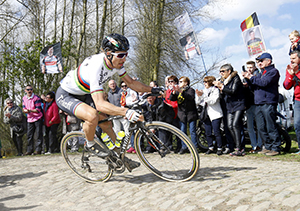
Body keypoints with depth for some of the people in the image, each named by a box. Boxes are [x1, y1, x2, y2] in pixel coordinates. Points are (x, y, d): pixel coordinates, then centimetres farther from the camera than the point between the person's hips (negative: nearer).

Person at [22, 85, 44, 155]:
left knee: (39, 134, -3)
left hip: (38, 118, -5)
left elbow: (38, 109, -14)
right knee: (29, 135, 6)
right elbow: (24, 109, 7)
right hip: (29, 119, 5)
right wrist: (26, 110, -16)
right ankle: (29, 150, 13)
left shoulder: (36, 98, -11)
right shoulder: (24, 98, 6)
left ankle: (38, 149, 1)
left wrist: (30, 110, -28)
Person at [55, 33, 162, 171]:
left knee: (106, 123, 5)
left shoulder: (115, 62, -12)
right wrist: (126, 112, -54)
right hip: (65, 96, -8)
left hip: (83, 95, 8)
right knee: (93, 116, -33)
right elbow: (100, 104, -44)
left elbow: (131, 83, 2)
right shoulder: (96, 67, -38)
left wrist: (152, 90, -8)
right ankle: (90, 145, -3)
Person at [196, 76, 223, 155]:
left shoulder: (215, 90, -2)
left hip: (215, 115, -5)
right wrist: (198, 96, -11)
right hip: (206, 115, 5)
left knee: (217, 132, -5)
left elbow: (213, 101, -16)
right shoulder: (204, 91, 14)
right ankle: (210, 148, 17)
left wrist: (203, 95, -22)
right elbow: (198, 102, 9)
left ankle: (219, 148, 4)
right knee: (208, 133, 7)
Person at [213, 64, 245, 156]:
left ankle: (238, 149, -16)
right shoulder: (224, 80, 16)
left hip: (238, 105, -7)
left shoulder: (236, 79, -6)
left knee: (235, 124, -18)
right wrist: (218, 86, 0)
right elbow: (224, 93, 14)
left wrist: (222, 87, -18)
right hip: (230, 107, 8)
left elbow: (233, 91, -18)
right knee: (230, 126, -2)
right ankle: (241, 147, 6)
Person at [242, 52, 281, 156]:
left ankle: (276, 148, -1)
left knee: (271, 127, -7)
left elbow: (264, 83, -16)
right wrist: (249, 78, 6)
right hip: (258, 104, 8)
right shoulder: (261, 73, 25)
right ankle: (268, 146, 17)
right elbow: (254, 87, 22)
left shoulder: (273, 71, -1)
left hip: (268, 104, -8)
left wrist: (251, 77, -10)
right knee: (261, 128, 8)